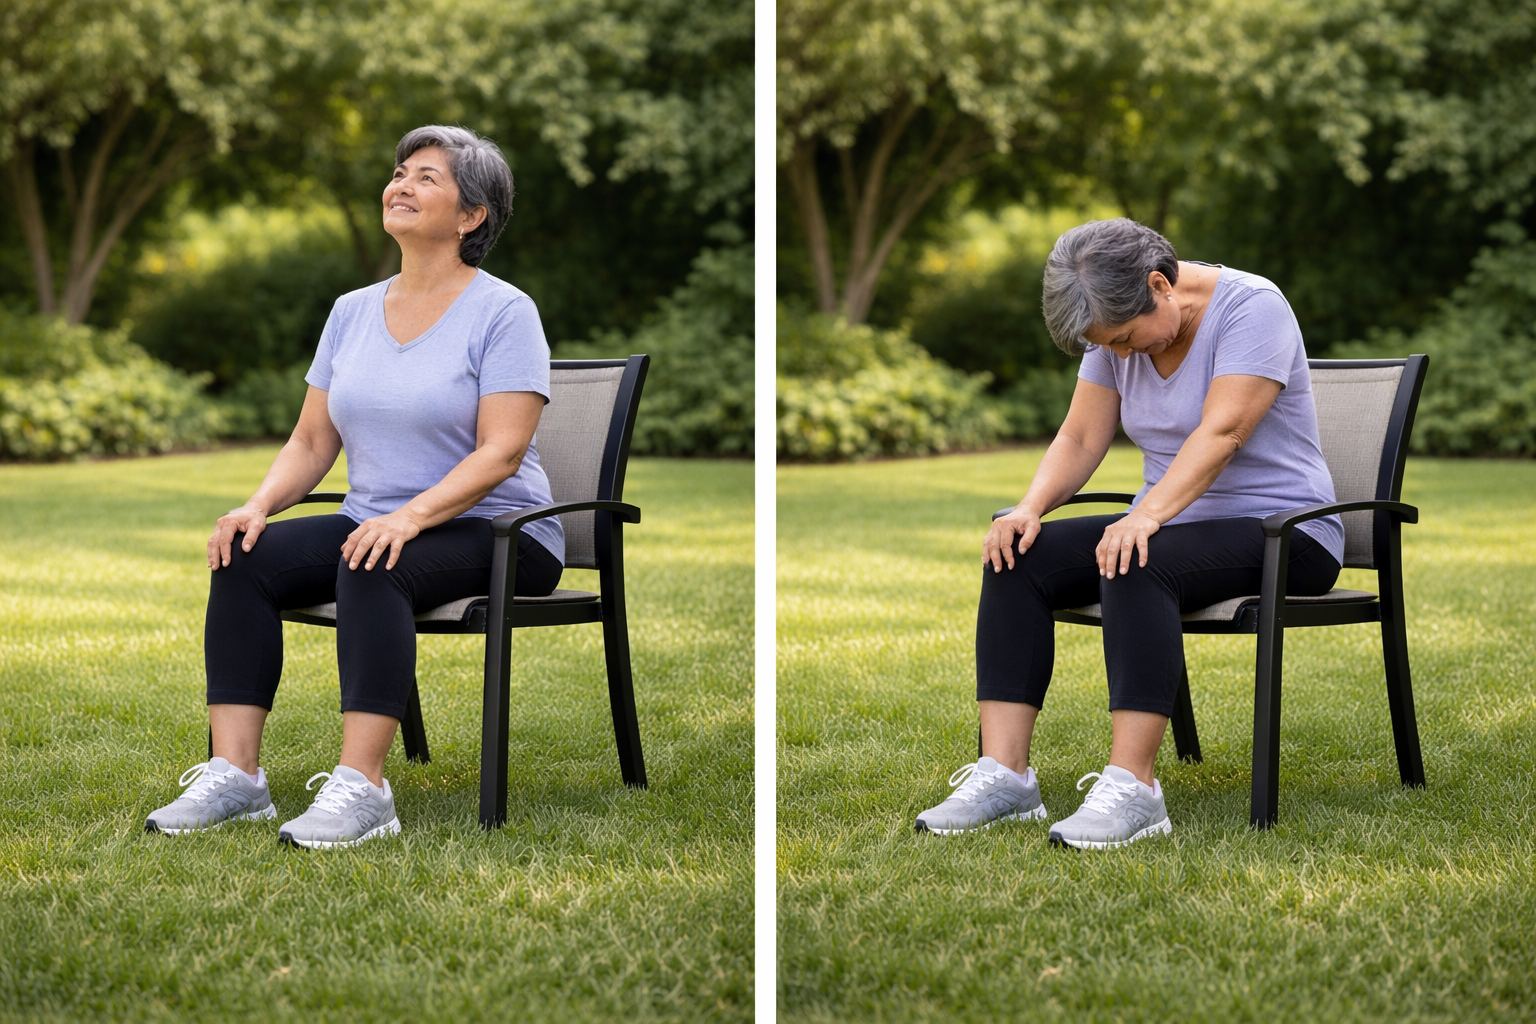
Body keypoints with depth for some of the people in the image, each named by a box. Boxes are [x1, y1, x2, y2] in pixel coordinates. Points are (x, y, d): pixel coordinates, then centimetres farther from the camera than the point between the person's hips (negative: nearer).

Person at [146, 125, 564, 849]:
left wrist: (411, 516, -30)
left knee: (372, 567, -36)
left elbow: (500, 453, -16)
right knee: (245, 557, -19)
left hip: (494, 534, -6)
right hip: (373, 521, 6)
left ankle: (361, 787, -39)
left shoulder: (503, 313, -7)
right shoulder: (352, 312, 13)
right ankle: (234, 775, -23)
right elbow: (311, 442, 12)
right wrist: (259, 505, -8)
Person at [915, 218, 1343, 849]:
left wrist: (1148, 516, -39)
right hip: (1173, 527, 7)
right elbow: (1080, 438, 4)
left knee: (1137, 568, -35)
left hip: (1283, 535, -7)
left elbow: (1221, 432, -27)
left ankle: (1131, 786, -39)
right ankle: (1003, 774, -22)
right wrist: (1031, 508, -15)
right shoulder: (1119, 327, 5)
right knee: (1017, 560, -15)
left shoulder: (1250, 307, -16)